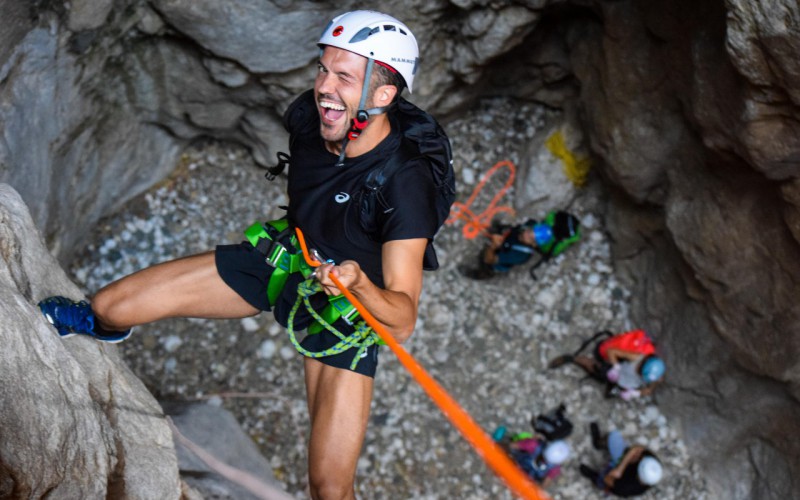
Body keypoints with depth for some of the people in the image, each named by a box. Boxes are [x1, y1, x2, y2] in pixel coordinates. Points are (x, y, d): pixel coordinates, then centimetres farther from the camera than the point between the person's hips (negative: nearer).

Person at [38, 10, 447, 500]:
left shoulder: (405, 184, -34)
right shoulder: (309, 115, -17)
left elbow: (402, 320, -33)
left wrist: (358, 282, -52)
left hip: (349, 309, -5)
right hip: (284, 255, 5)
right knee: (110, 308, 2)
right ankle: (95, 321, 41)